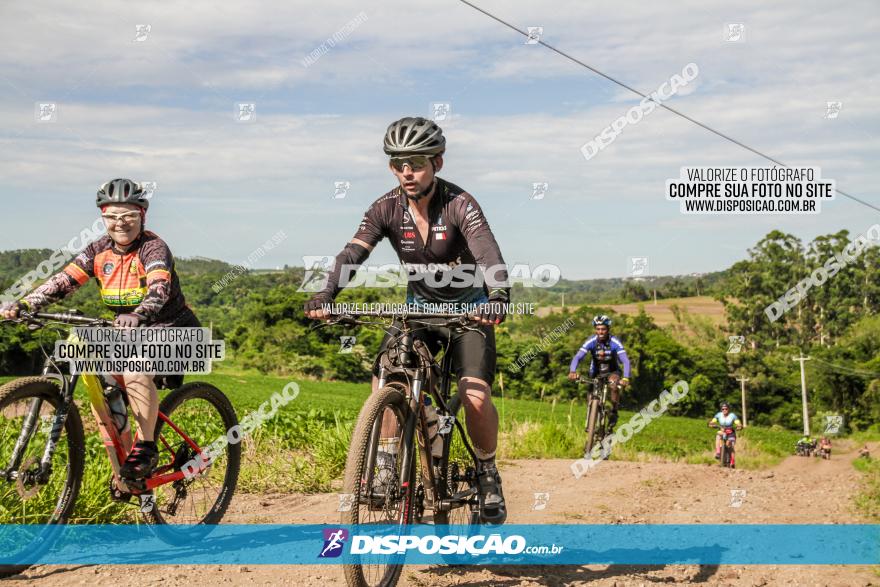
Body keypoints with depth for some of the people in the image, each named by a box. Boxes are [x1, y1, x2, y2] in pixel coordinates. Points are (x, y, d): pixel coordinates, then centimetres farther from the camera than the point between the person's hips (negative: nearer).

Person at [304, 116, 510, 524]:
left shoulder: (459, 204, -22)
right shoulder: (386, 209, -12)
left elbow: (489, 255, -37)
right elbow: (352, 254, -25)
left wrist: (498, 298, -57)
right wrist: (325, 296, -43)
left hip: (468, 309, -3)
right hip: (419, 308, 3)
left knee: (476, 397, -19)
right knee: (383, 380, -18)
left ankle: (488, 473, 6)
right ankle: (386, 466, -1)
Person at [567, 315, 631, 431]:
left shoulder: (615, 342, -25)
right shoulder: (591, 341, -22)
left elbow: (625, 361, -33)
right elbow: (578, 357, -30)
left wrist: (626, 378, -50)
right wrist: (572, 371, -49)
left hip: (612, 371, -2)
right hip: (596, 372, 2)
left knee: (614, 386, -32)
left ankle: (614, 412, -11)